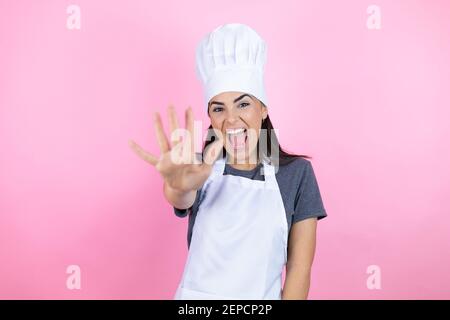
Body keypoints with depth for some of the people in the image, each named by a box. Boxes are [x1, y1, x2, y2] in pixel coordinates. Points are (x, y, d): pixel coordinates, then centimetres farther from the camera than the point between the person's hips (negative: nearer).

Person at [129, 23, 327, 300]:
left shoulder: (297, 173, -9)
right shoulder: (200, 168, -8)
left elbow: (300, 267, -9)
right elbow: (182, 200, -31)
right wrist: (180, 184, -51)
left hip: (263, 297, 0)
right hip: (196, 295, 1)